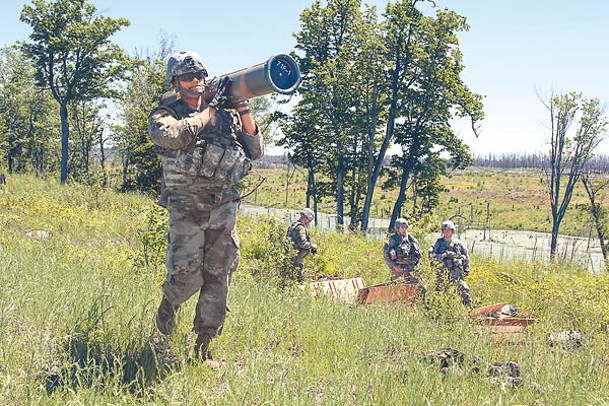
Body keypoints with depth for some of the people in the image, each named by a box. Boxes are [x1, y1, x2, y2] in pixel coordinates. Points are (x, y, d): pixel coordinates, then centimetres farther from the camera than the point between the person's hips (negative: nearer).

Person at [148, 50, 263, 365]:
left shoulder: (227, 115, 15)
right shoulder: (165, 114, 3)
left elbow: (255, 152, 11)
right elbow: (171, 135, -21)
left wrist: (243, 110, 1)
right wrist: (210, 109, -10)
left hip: (224, 208, 4)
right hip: (187, 208, -4)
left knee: (218, 281, 3)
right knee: (187, 278, -9)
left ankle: (203, 347, 15)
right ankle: (168, 305, 26)